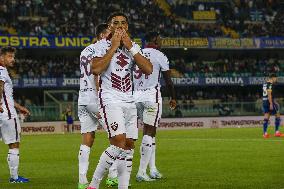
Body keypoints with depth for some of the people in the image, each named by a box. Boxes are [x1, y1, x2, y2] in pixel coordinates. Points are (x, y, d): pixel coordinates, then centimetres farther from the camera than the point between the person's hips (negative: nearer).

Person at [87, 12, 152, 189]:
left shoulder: (134, 47, 11)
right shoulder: (102, 45, -3)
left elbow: (148, 69, -3)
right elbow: (96, 69, -20)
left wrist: (130, 47, -8)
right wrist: (113, 47, -15)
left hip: (129, 100, 6)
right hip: (110, 100, -6)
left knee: (129, 146, 3)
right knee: (119, 143, -19)